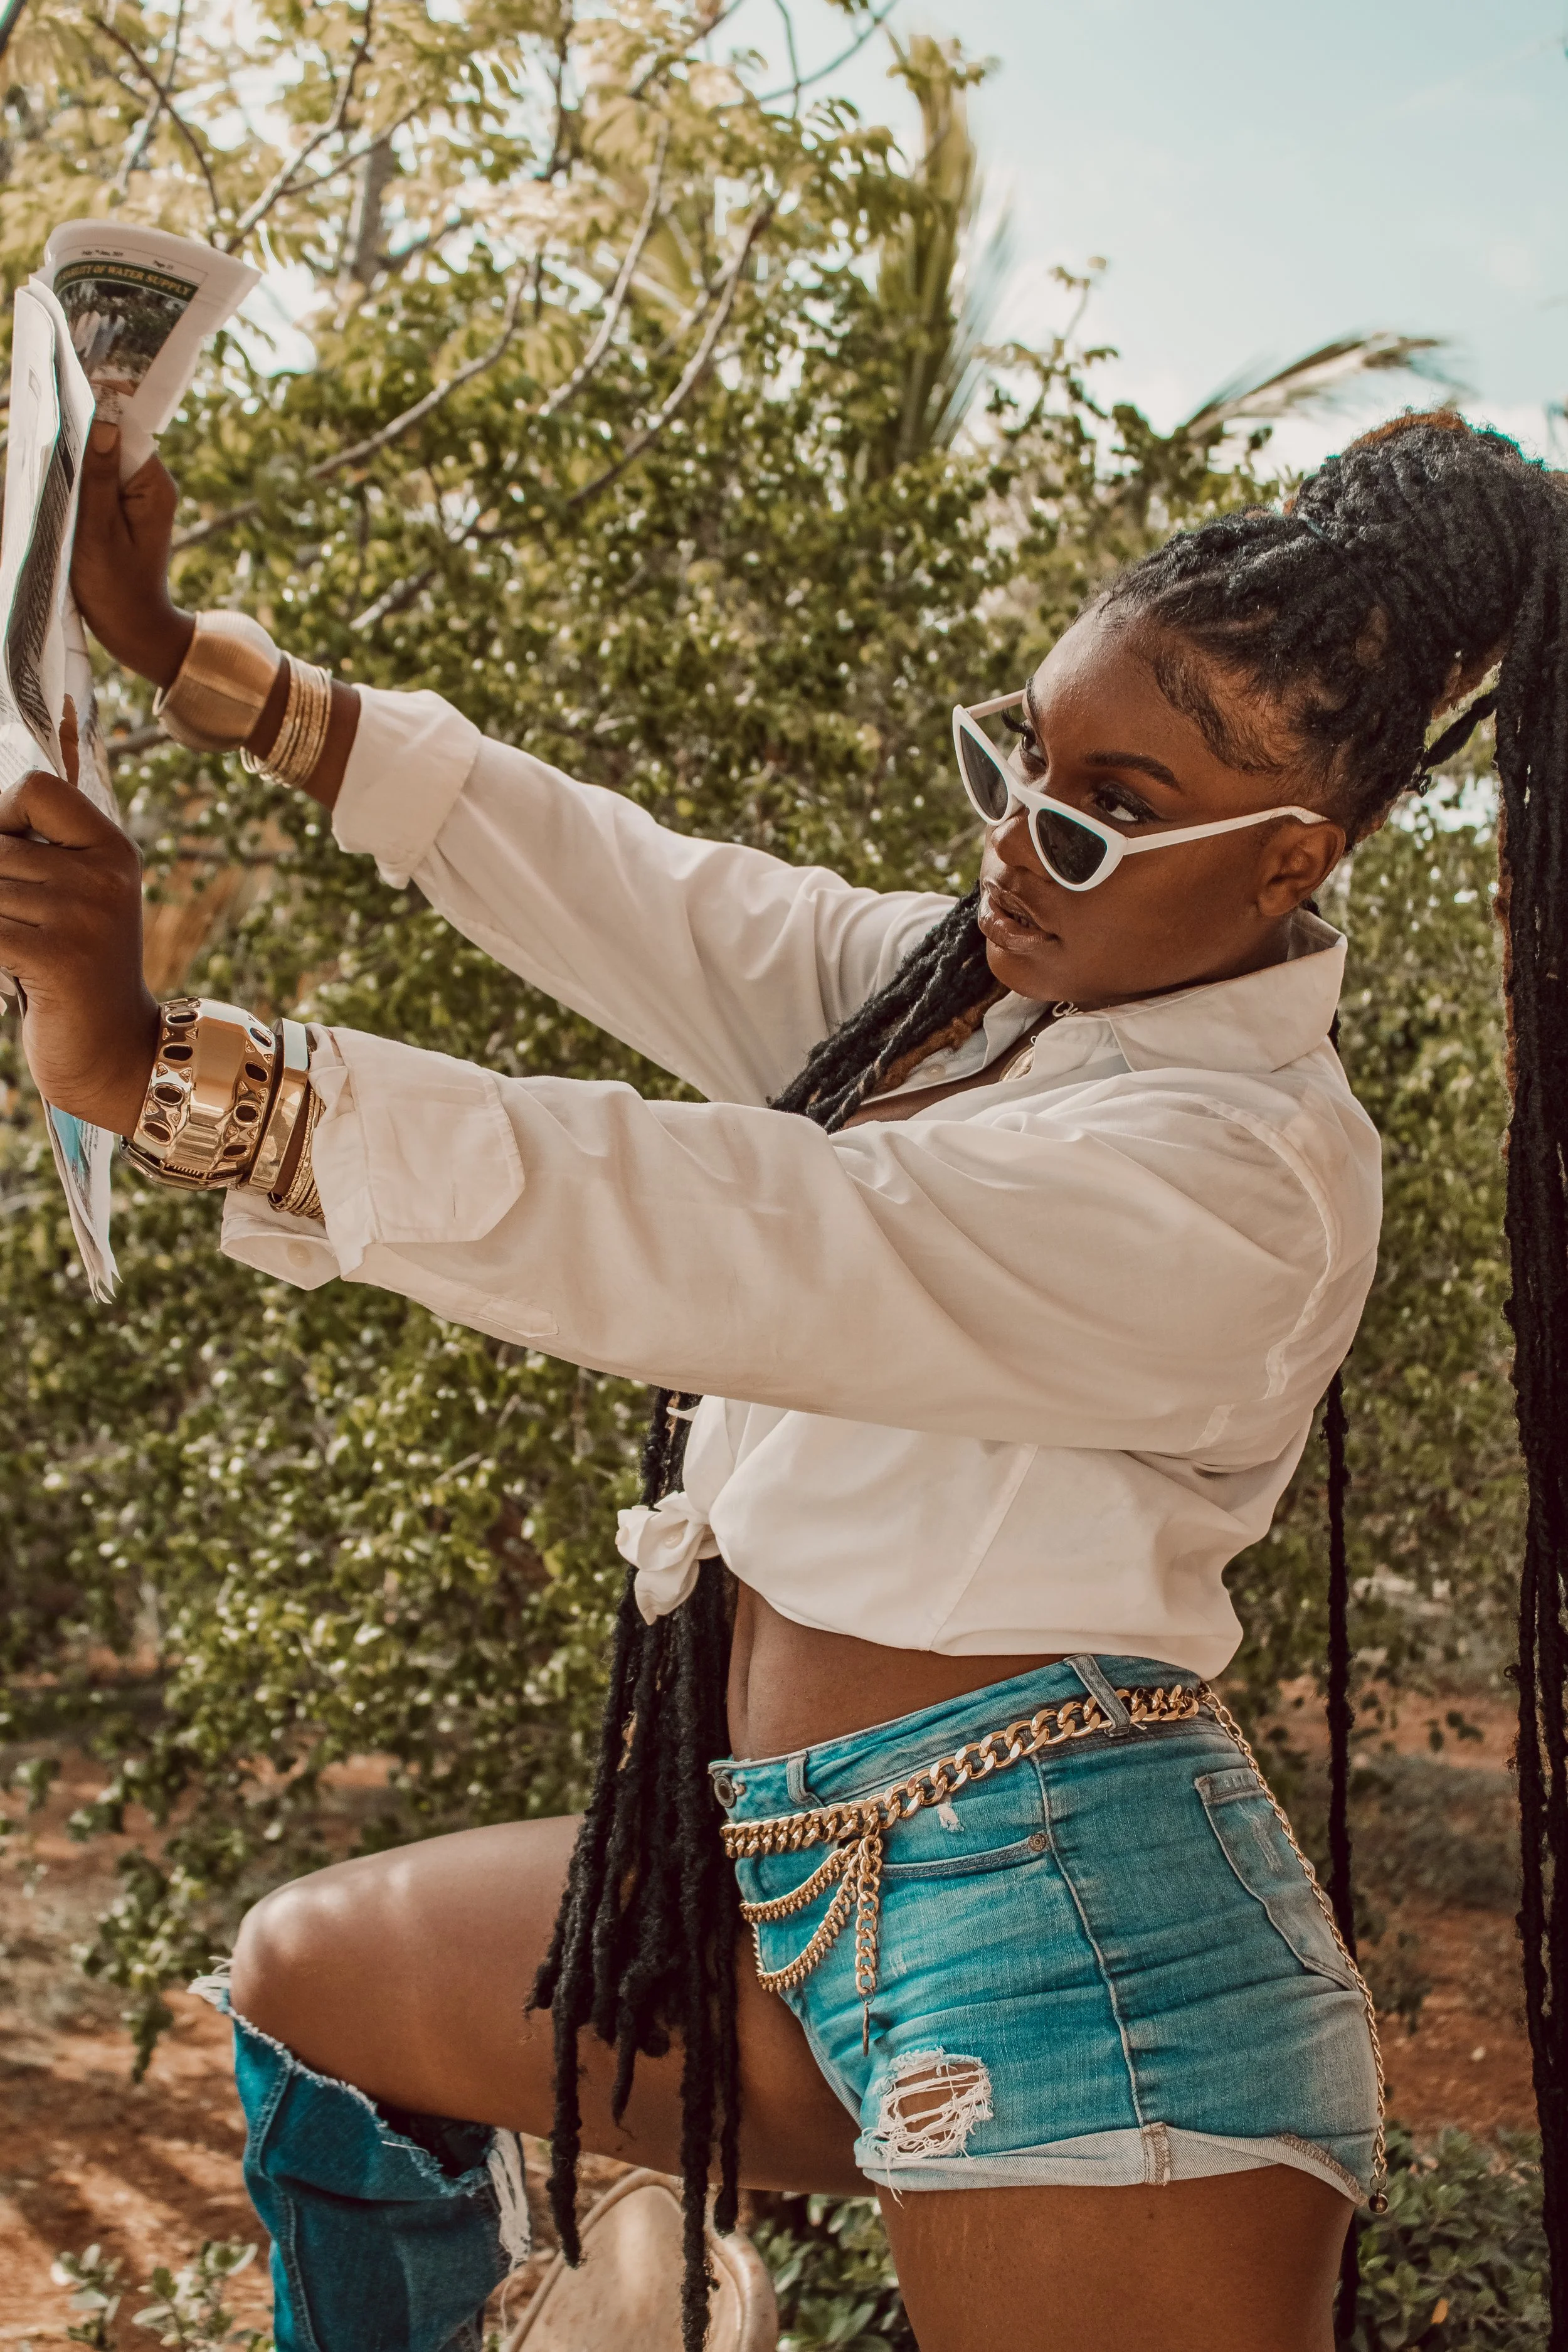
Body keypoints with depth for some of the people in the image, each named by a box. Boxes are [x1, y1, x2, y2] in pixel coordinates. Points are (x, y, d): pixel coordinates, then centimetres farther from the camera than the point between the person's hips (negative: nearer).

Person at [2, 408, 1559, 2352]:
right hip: (791, 1893, 9)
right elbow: (630, 893, 6)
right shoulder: (960, 981, 7)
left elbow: (740, 1235, -32)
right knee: (313, 1987, 21)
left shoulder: (1250, 1171, -21)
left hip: (1065, 1936, -9)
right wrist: (187, 664, 4)